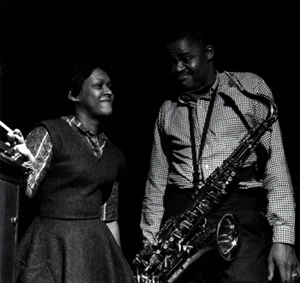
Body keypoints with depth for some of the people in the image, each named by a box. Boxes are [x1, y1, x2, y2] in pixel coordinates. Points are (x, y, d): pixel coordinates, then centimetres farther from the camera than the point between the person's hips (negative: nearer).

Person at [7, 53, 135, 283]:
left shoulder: (114, 155, 12)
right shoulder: (50, 133, -5)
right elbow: (24, 191, -12)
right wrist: (24, 162, -32)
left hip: (97, 246, 5)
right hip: (55, 244, -5)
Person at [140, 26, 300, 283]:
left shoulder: (248, 87, 6)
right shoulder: (168, 110, 18)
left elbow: (275, 161, -1)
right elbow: (157, 180, 18)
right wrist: (150, 245, 9)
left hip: (241, 212, -4)